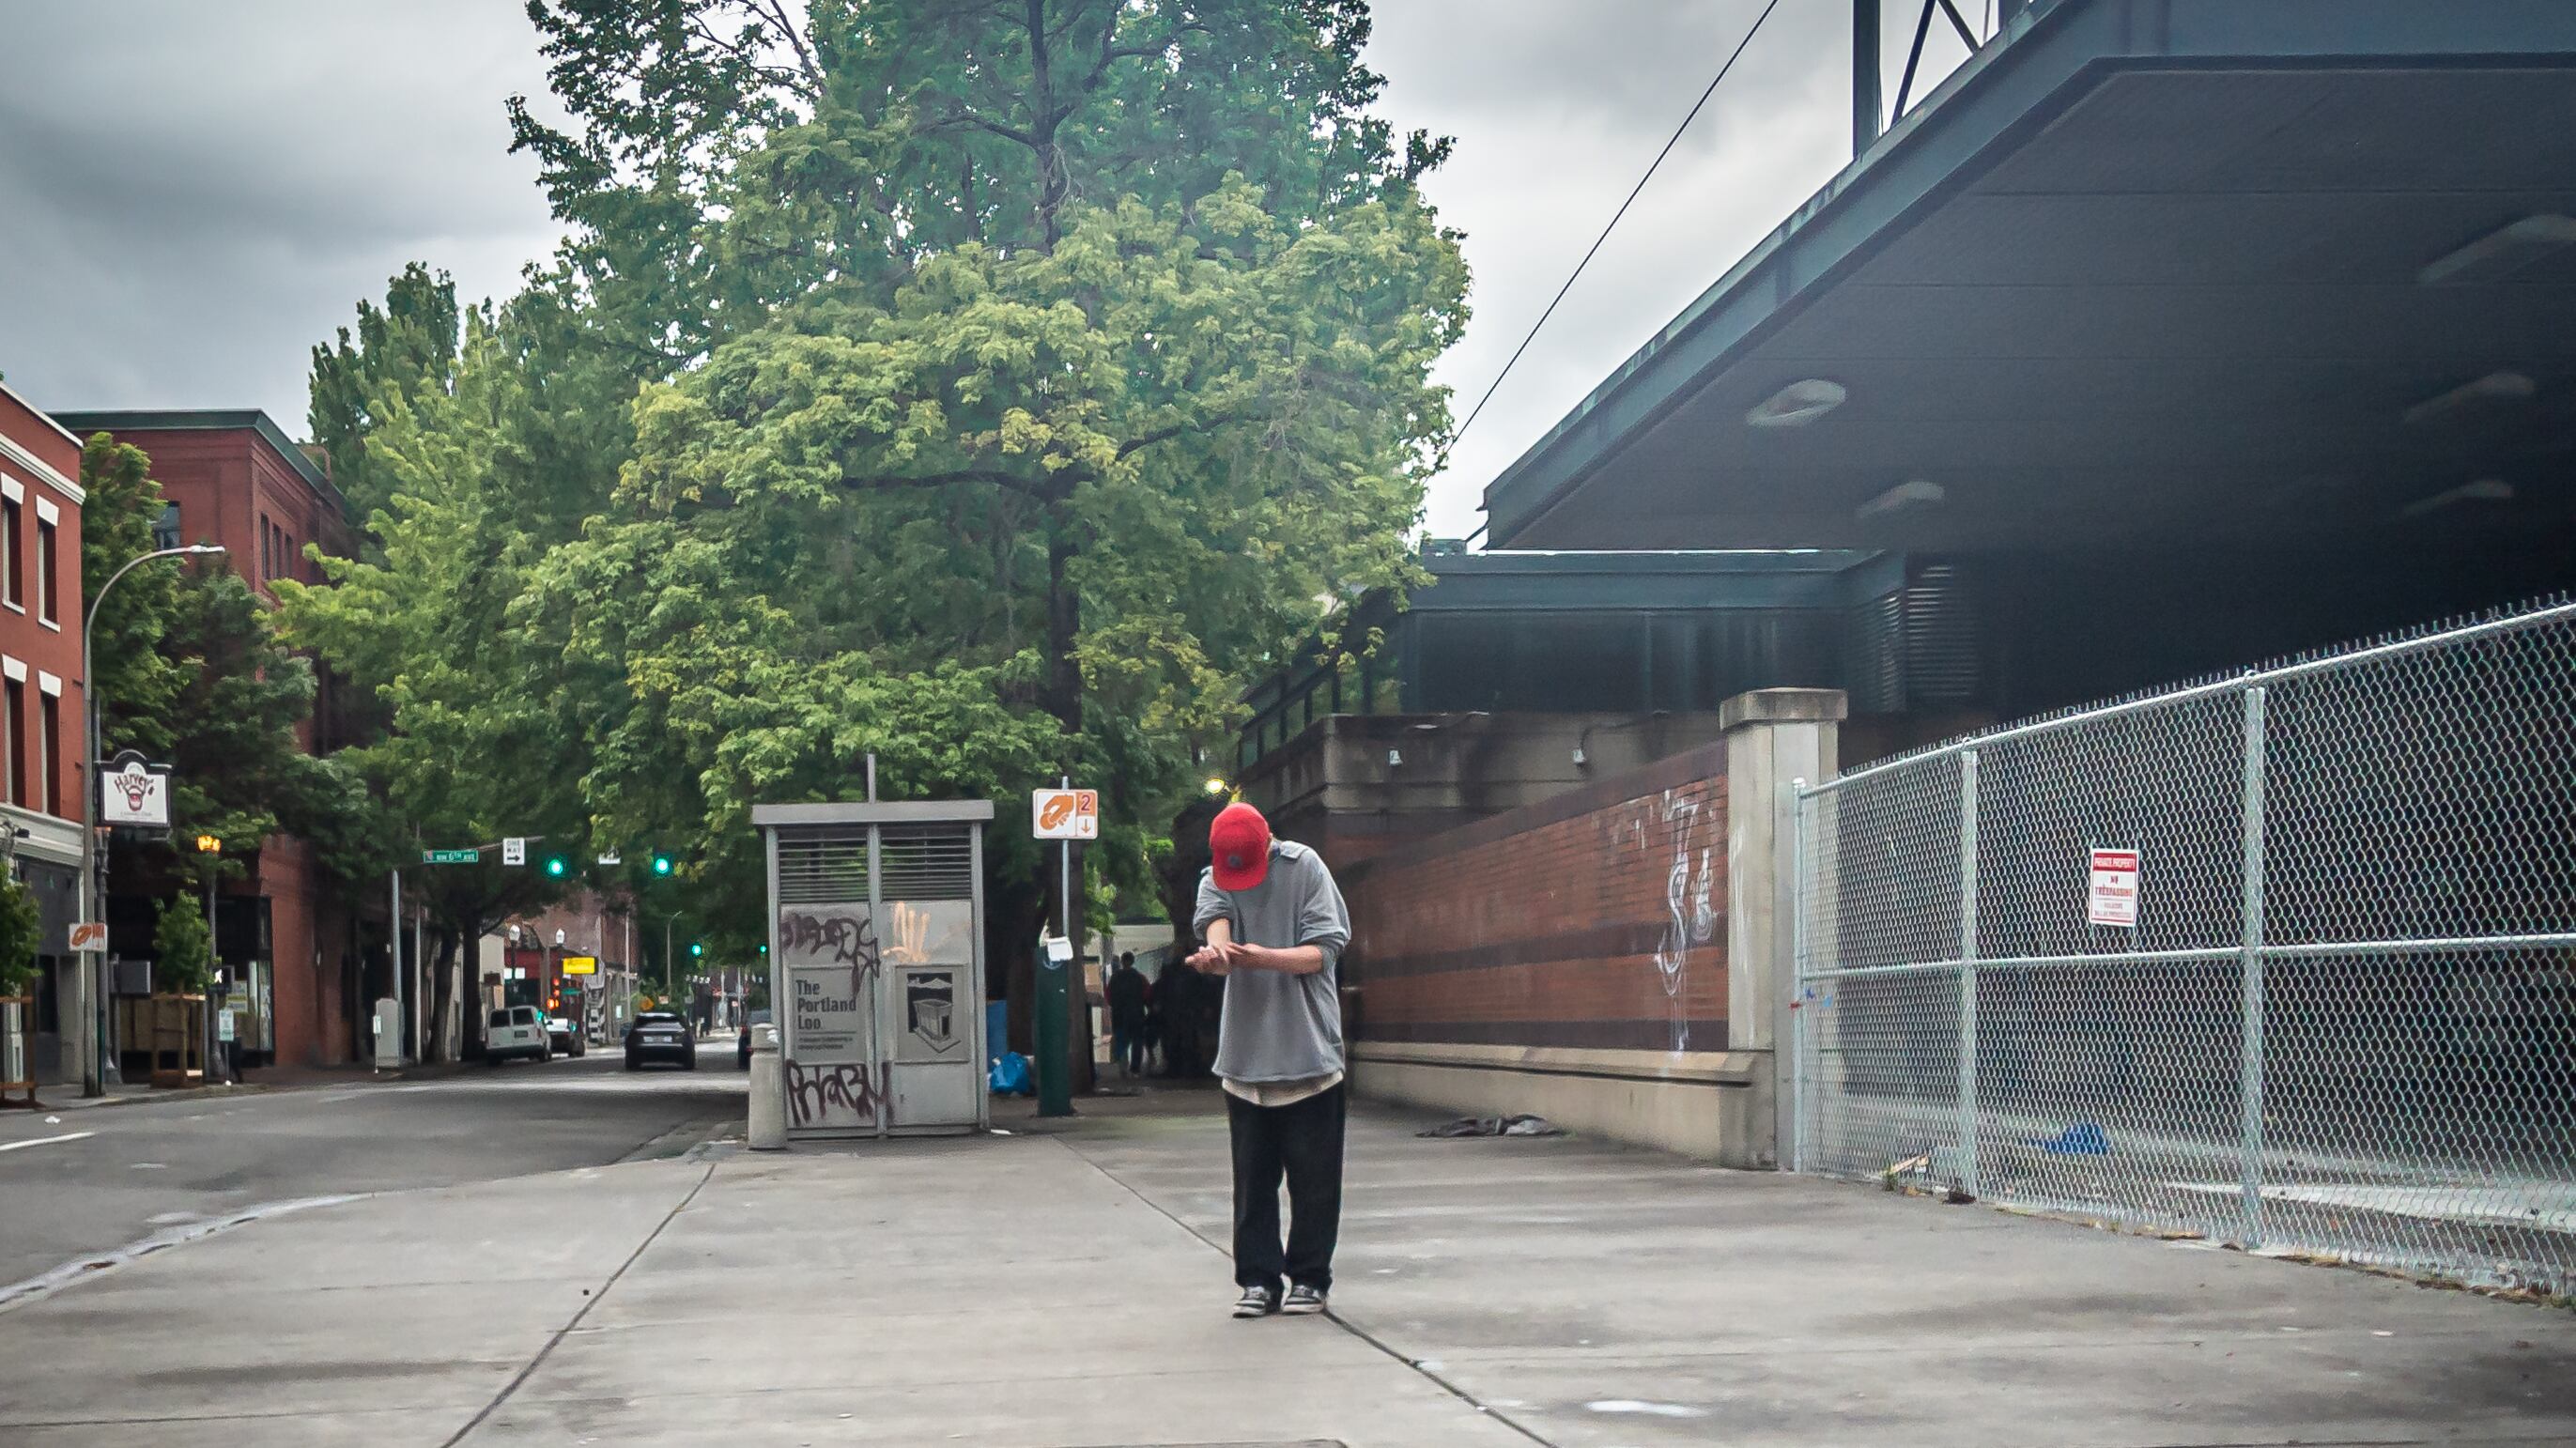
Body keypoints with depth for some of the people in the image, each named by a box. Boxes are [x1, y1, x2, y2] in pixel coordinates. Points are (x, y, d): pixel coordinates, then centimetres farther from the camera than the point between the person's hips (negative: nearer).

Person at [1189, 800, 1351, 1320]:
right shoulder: (1215, 881, 5)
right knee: (1252, 1176, 5)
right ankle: (1258, 1279, 13)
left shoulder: (1305, 868, -4)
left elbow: (1323, 951, -9)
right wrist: (1216, 951, -40)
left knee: (1312, 1175, 2)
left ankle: (1309, 1278, 13)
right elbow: (1216, 924, -16)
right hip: (1246, 1055, 3)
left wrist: (1263, 957, -26)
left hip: (1308, 1049, -3)